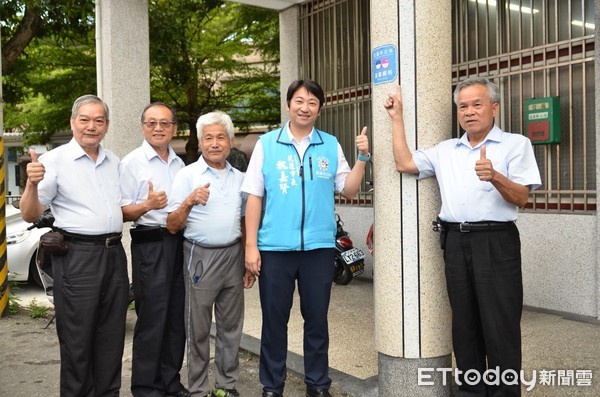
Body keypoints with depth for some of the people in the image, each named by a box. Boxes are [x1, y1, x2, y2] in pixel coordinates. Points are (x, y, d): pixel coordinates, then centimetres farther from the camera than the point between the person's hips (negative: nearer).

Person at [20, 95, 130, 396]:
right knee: (77, 340, 3)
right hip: (77, 256, -6)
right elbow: (30, 215, -8)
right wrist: (32, 184, -25)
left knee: (112, 337, 13)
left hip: (114, 252, 6)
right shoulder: (55, 160, -5)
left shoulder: (113, 162, 13)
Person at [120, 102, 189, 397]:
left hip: (179, 243, 6)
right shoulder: (131, 162, -3)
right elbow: (122, 212, -7)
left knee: (177, 316, 10)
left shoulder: (179, 163, 15)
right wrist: (147, 205, -24)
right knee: (151, 318, -2)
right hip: (149, 244, -5)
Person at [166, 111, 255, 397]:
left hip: (233, 256, 4)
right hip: (201, 257, -4)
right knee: (199, 328, 4)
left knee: (231, 325, 12)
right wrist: (188, 202, -25)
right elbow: (172, 226, -7)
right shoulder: (188, 175, -4)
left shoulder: (239, 178, 11)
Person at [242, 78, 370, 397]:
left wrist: (362, 158, -8)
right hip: (275, 247, -1)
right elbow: (254, 197, 0)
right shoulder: (267, 144, 2)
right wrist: (251, 246, -5)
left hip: (319, 246, 1)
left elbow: (348, 190, 6)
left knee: (317, 319, 11)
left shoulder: (331, 145, 6)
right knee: (274, 320, 9)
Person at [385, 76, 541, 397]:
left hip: (496, 241, -5)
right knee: (464, 325, 13)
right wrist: (397, 117, 10)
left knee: (500, 327, -2)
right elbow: (404, 164, 7)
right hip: (455, 241, 5)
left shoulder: (515, 144, 1)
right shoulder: (445, 150, 15)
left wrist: (495, 177, -27)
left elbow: (521, 197, -6)